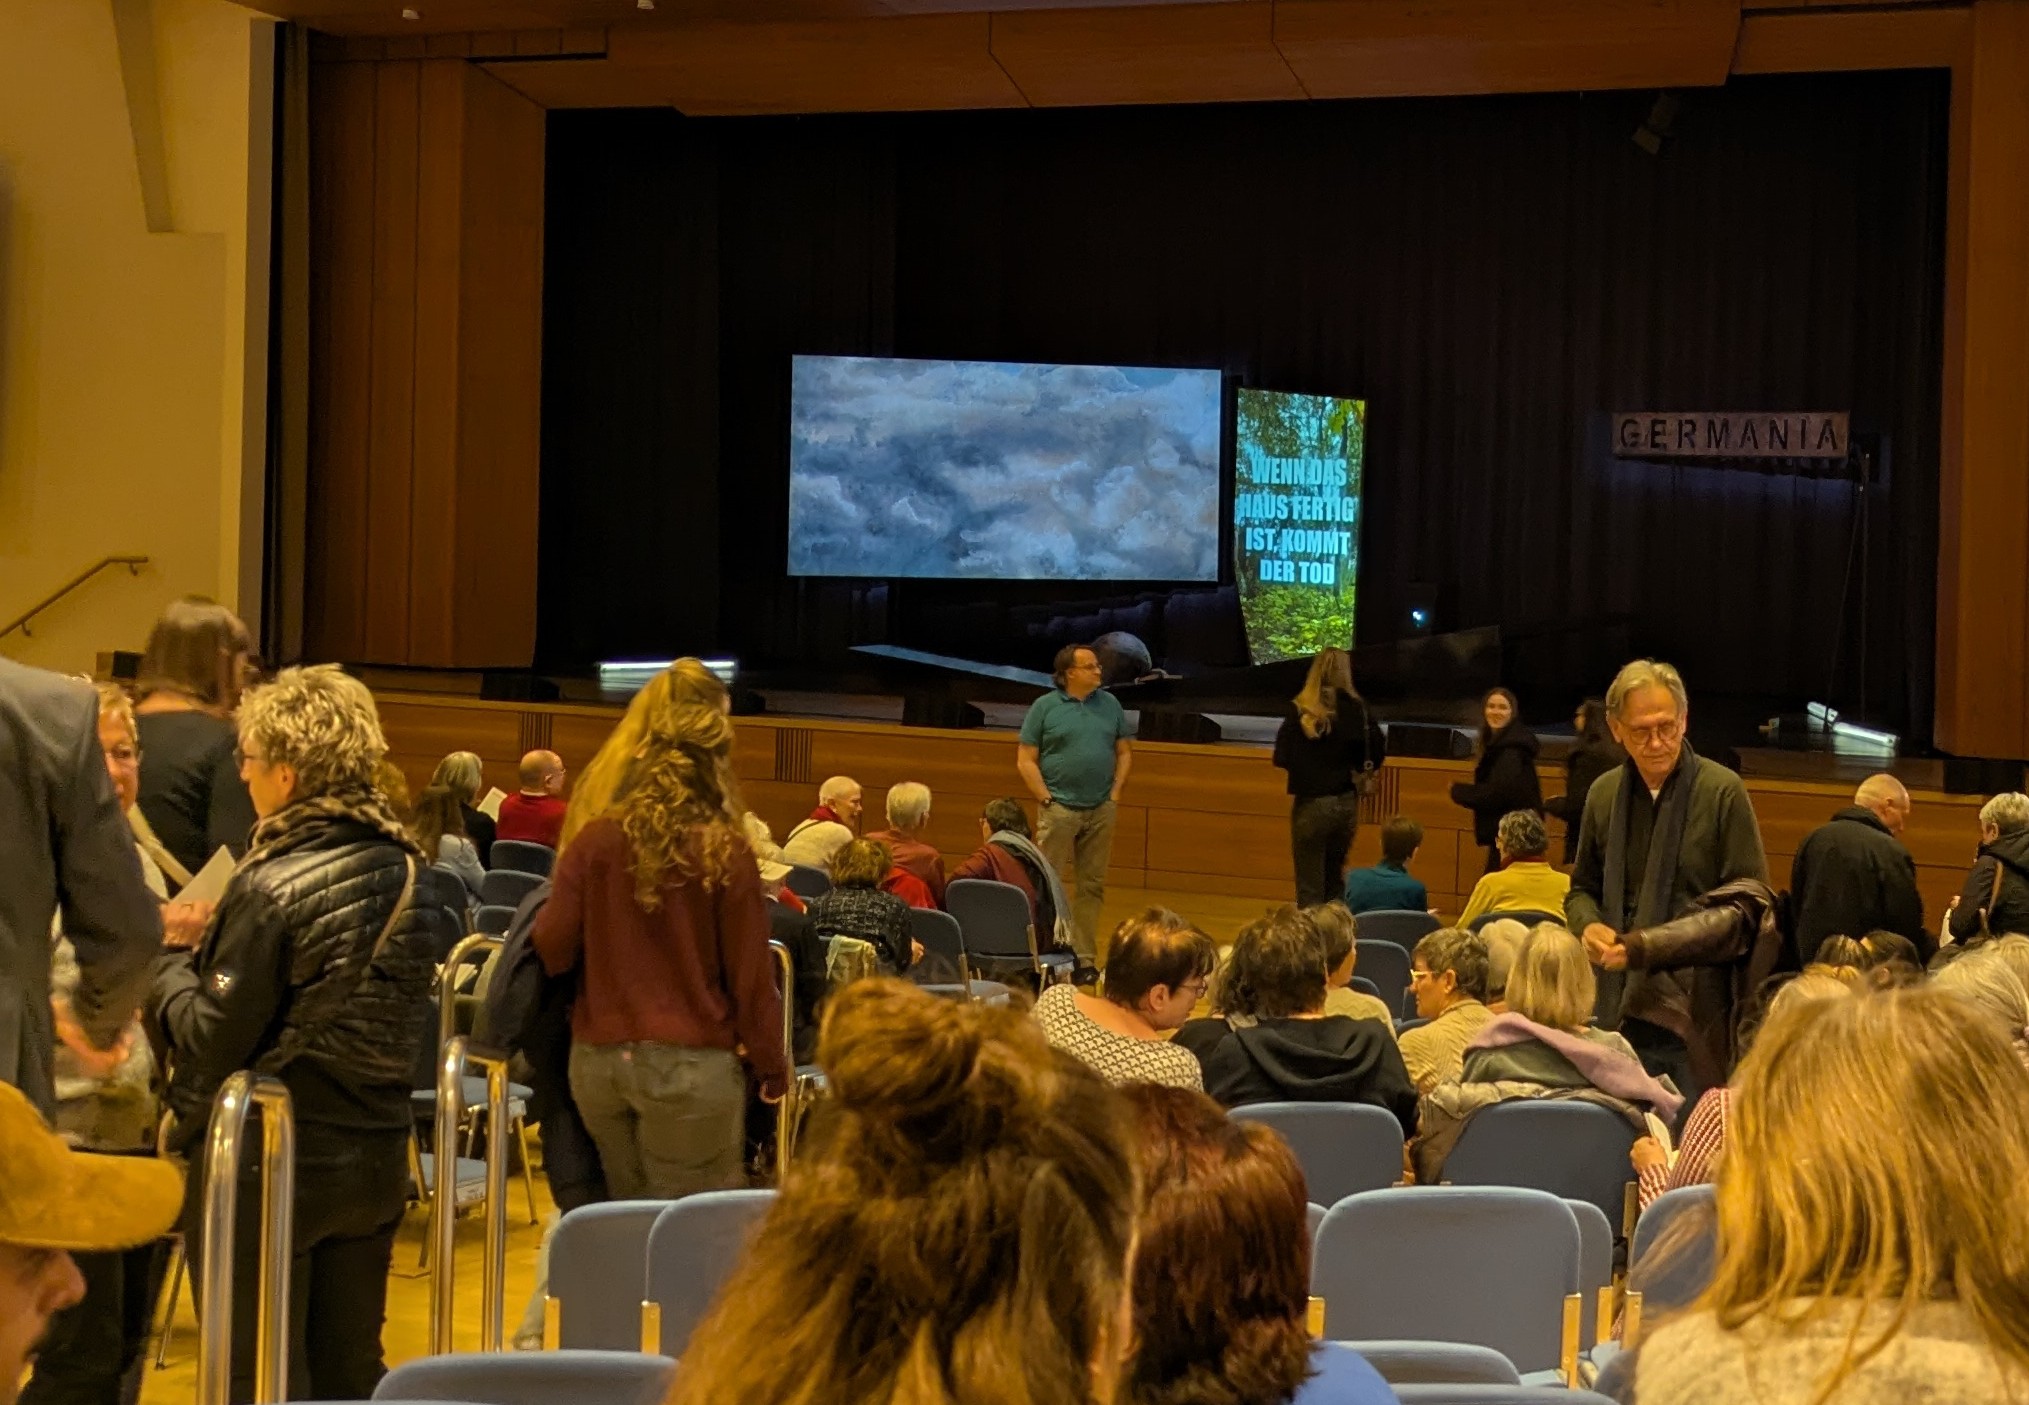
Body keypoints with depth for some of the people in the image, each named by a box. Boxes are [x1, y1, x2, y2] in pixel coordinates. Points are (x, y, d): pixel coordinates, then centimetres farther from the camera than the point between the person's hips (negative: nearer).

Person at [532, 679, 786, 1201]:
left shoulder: (596, 839, -2)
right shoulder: (725, 852, -8)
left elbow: (552, 949, -2)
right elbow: (750, 975, -5)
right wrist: (772, 1067, 6)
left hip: (597, 1060, 3)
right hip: (691, 1066, -3)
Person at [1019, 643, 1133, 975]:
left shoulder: (1110, 705, 9)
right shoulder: (1044, 707, -2)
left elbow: (1125, 752, 14)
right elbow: (1025, 760, -3)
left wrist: (1116, 792, 3)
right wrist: (1046, 799, -9)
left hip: (1101, 811, 4)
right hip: (1059, 809, -4)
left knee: (1092, 886, 7)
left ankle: (1085, 957, 14)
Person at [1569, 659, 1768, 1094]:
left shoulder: (1722, 790, -3)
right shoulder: (1604, 795, 11)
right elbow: (1582, 889, 22)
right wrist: (1588, 926, -1)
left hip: (1699, 1009, -4)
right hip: (1625, 1007, 4)